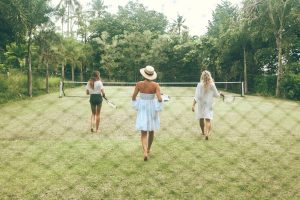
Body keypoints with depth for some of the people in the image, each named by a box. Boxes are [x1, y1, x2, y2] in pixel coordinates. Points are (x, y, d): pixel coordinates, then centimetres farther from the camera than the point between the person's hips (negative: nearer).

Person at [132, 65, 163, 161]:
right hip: (152, 108, 0)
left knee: (143, 132, 2)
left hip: (142, 108, 0)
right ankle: (148, 149, 36)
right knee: (151, 130, 21)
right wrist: (158, 108, -6)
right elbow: (160, 99, -20)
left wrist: (136, 106, 13)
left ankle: (145, 152, -18)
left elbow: (133, 97, -4)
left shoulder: (139, 84, -8)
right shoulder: (156, 85, -11)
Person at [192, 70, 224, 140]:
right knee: (208, 119, -2)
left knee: (201, 119, 17)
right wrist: (220, 94, 25)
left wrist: (193, 105, -10)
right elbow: (216, 95, 3)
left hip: (201, 105, 0)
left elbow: (197, 97, -13)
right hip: (209, 105, 0)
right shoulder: (212, 85, -8)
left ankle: (203, 132, 31)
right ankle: (207, 133, -21)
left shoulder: (199, 85, -11)